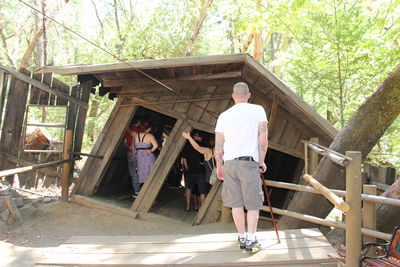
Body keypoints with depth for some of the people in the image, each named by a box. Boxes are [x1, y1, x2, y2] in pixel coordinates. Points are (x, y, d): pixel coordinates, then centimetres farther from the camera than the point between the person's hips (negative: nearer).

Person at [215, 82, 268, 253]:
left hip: (229, 163, 3)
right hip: (249, 162, -3)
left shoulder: (224, 115, 8)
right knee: (253, 203, 6)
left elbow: (218, 146, 9)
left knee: (236, 203, 10)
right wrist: (261, 161, 8)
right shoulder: (258, 110, 1)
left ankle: (242, 238, 18)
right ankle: (251, 240, 5)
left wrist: (219, 166, 19)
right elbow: (263, 141, -4)